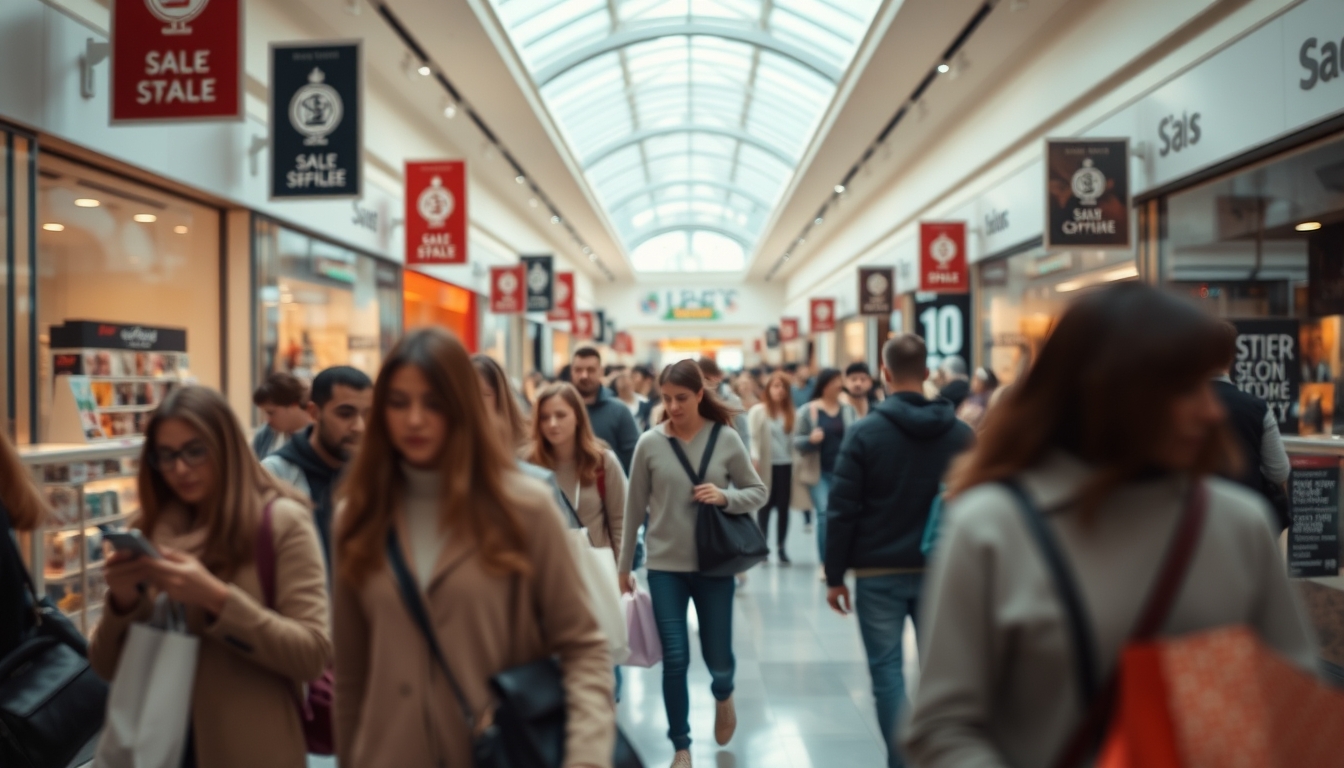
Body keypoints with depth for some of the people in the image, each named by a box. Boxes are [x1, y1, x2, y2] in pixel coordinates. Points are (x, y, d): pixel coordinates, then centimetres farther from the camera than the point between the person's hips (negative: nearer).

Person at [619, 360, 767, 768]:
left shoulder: (727, 439, -6)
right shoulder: (649, 443, -6)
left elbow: (758, 493, 2)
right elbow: (634, 508, 2)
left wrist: (725, 497, -19)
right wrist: (624, 566, 7)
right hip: (665, 566, 0)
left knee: (718, 658, 9)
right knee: (675, 659, 0)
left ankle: (722, 695, 46)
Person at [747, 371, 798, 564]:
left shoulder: (791, 412, 11)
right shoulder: (758, 411, -1)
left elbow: (794, 439, 10)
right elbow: (753, 437, -8)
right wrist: (754, 459, -21)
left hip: (786, 465, 3)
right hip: (766, 466, -3)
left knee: (783, 507, 6)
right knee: (765, 506, 5)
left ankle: (781, 547, 16)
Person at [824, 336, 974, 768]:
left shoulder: (865, 432, -8)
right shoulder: (960, 434, 2)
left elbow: (842, 510, -8)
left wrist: (835, 575, -1)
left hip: (879, 572, -3)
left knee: (887, 671, 6)